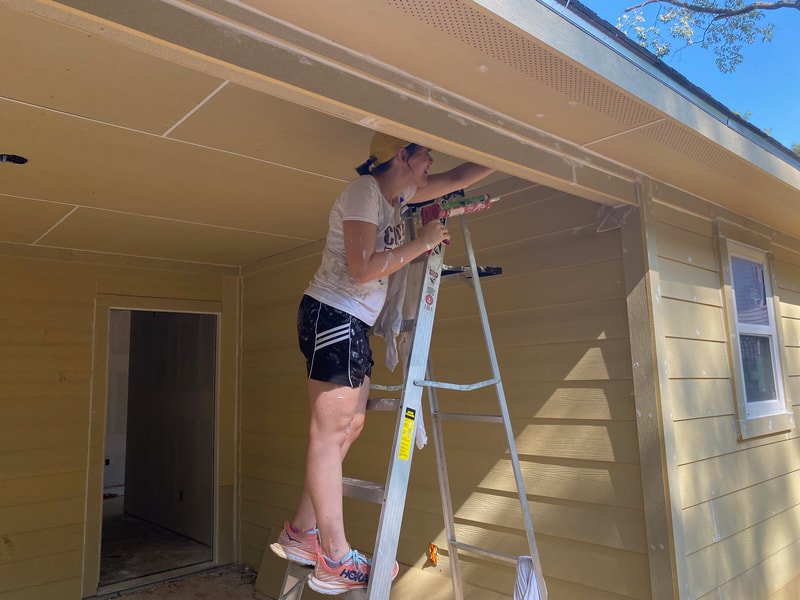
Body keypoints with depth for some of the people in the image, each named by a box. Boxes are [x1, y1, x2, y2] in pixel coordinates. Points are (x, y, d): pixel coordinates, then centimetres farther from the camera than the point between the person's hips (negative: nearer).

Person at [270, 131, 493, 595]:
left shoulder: (398, 193, 16)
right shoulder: (364, 191, -11)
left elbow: (457, 179, 25)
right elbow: (362, 268, -21)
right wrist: (421, 244, -12)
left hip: (355, 324, 10)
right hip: (332, 315, -10)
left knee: (350, 426, 8)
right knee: (330, 431, -8)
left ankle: (302, 532, 18)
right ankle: (336, 560, -1)